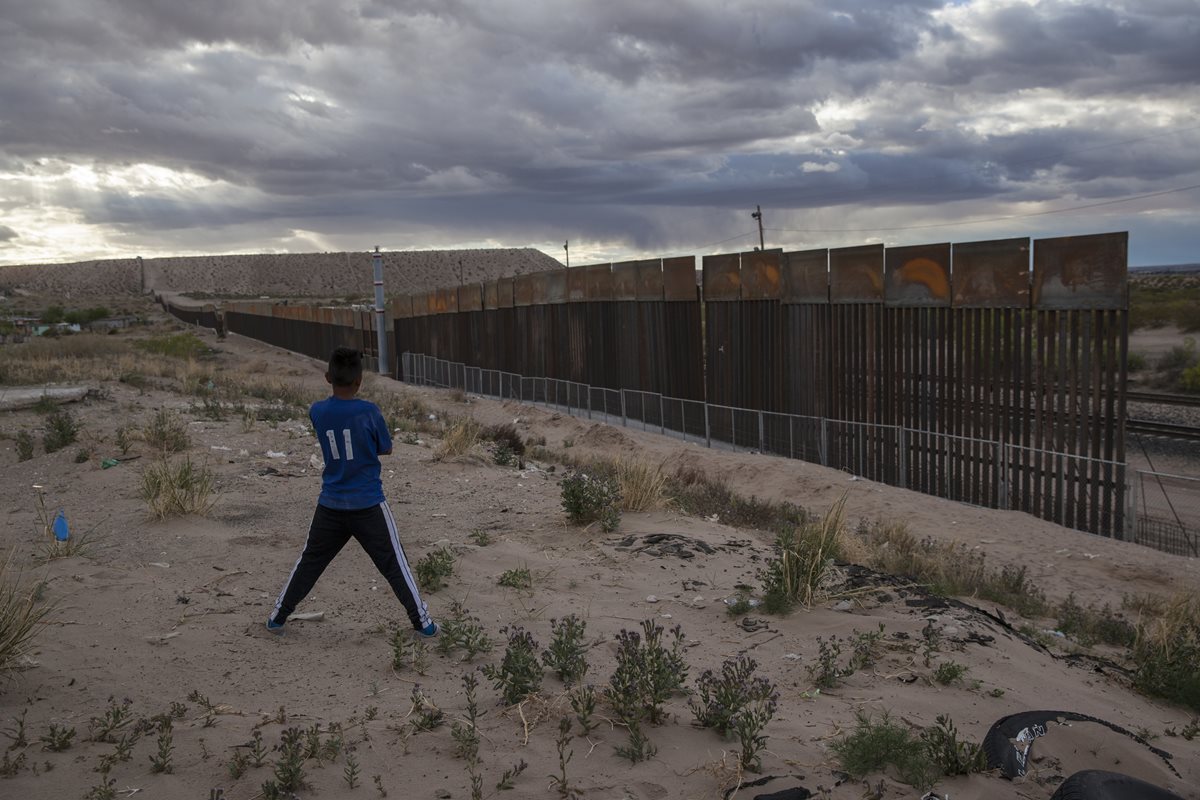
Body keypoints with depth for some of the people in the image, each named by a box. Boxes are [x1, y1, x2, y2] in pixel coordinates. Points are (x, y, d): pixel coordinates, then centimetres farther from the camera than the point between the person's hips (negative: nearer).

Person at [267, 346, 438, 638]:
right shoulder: (369, 411, -14)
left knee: (310, 562, 19)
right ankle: (422, 622, 8)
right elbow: (386, 449, -1)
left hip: (330, 505, 3)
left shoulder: (317, 412, -4)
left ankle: (278, 617, 28)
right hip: (368, 505, -3)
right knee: (394, 564, 4)